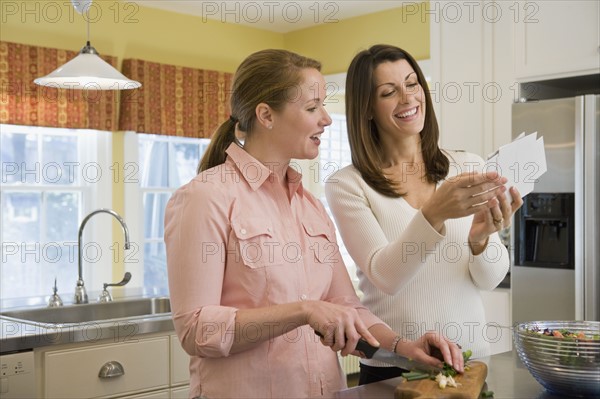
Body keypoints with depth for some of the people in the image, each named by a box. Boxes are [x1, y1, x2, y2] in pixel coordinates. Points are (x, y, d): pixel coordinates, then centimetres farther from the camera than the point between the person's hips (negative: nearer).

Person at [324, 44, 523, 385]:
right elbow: (385, 276, -19)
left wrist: (481, 239, -24)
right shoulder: (347, 185, -8)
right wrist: (432, 215, -33)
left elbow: (489, 279, -4)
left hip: (470, 358, 3)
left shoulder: (470, 168, -1)